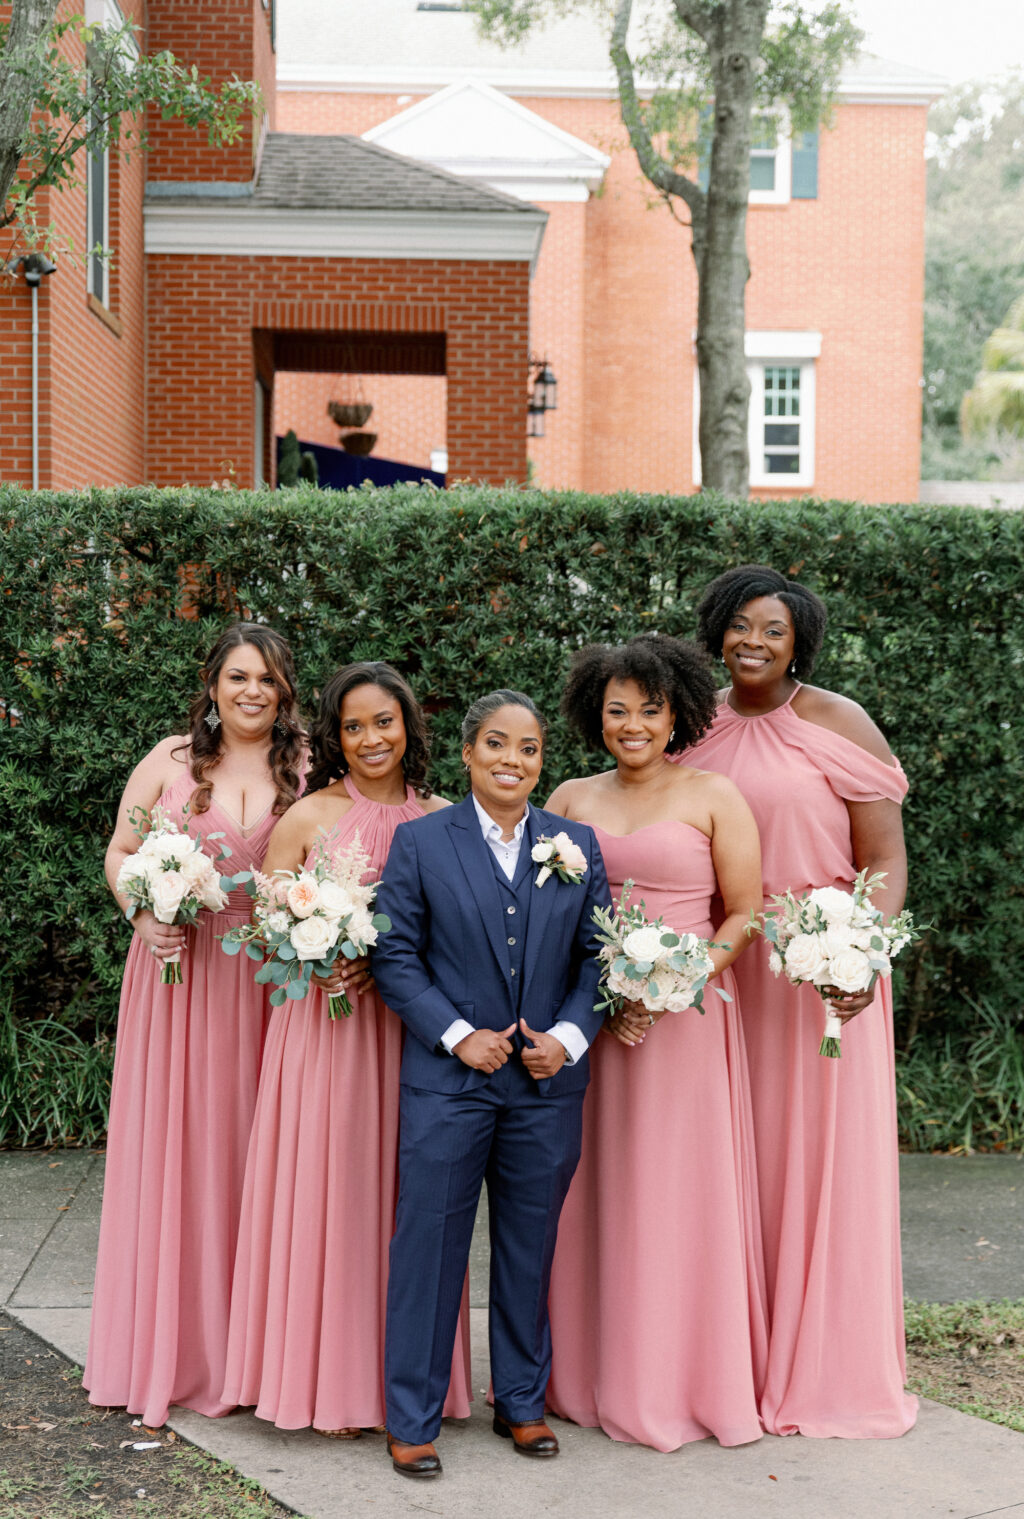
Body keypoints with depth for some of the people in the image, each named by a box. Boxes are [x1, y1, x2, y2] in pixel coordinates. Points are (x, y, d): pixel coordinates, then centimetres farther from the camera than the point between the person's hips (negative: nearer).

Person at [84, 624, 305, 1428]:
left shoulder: (309, 767, 4)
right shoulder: (172, 760, 4)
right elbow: (120, 852, 9)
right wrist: (145, 916, -9)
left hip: (272, 981, 0)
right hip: (180, 971, 0)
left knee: (256, 1149, 3)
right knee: (175, 1145, 3)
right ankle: (176, 1348, 15)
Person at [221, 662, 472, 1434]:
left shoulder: (444, 819, 6)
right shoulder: (308, 816, 1)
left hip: (411, 1030, 2)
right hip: (326, 1027, -2)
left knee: (403, 1195, 6)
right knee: (328, 1190, 1)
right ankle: (330, 1380, 12)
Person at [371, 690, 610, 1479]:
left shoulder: (578, 845, 6)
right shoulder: (420, 842, -1)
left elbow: (598, 956, 6)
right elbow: (395, 956, -4)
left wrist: (569, 1036, -8)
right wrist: (457, 1035, -12)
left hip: (548, 1081, 3)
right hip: (448, 1079, -2)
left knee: (531, 1247, 12)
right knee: (429, 1245, 3)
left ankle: (523, 1402, 27)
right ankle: (413, 1419, 14)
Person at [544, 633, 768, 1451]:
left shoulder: (714, 797, 0)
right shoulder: (571, 799, 10)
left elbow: (745, 917, -1)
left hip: (685, 1017, -3)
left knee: (678, 1190, 0)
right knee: (590, 1190, 7)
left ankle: (683, 1378, 13)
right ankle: (590, 1369, 19)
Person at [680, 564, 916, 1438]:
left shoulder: (838, 725, -6)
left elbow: (886, 862, -8)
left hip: (822, 972, -4)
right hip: (722, 971, 4)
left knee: (822, 1159, 2)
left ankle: (827, 1372, 15)